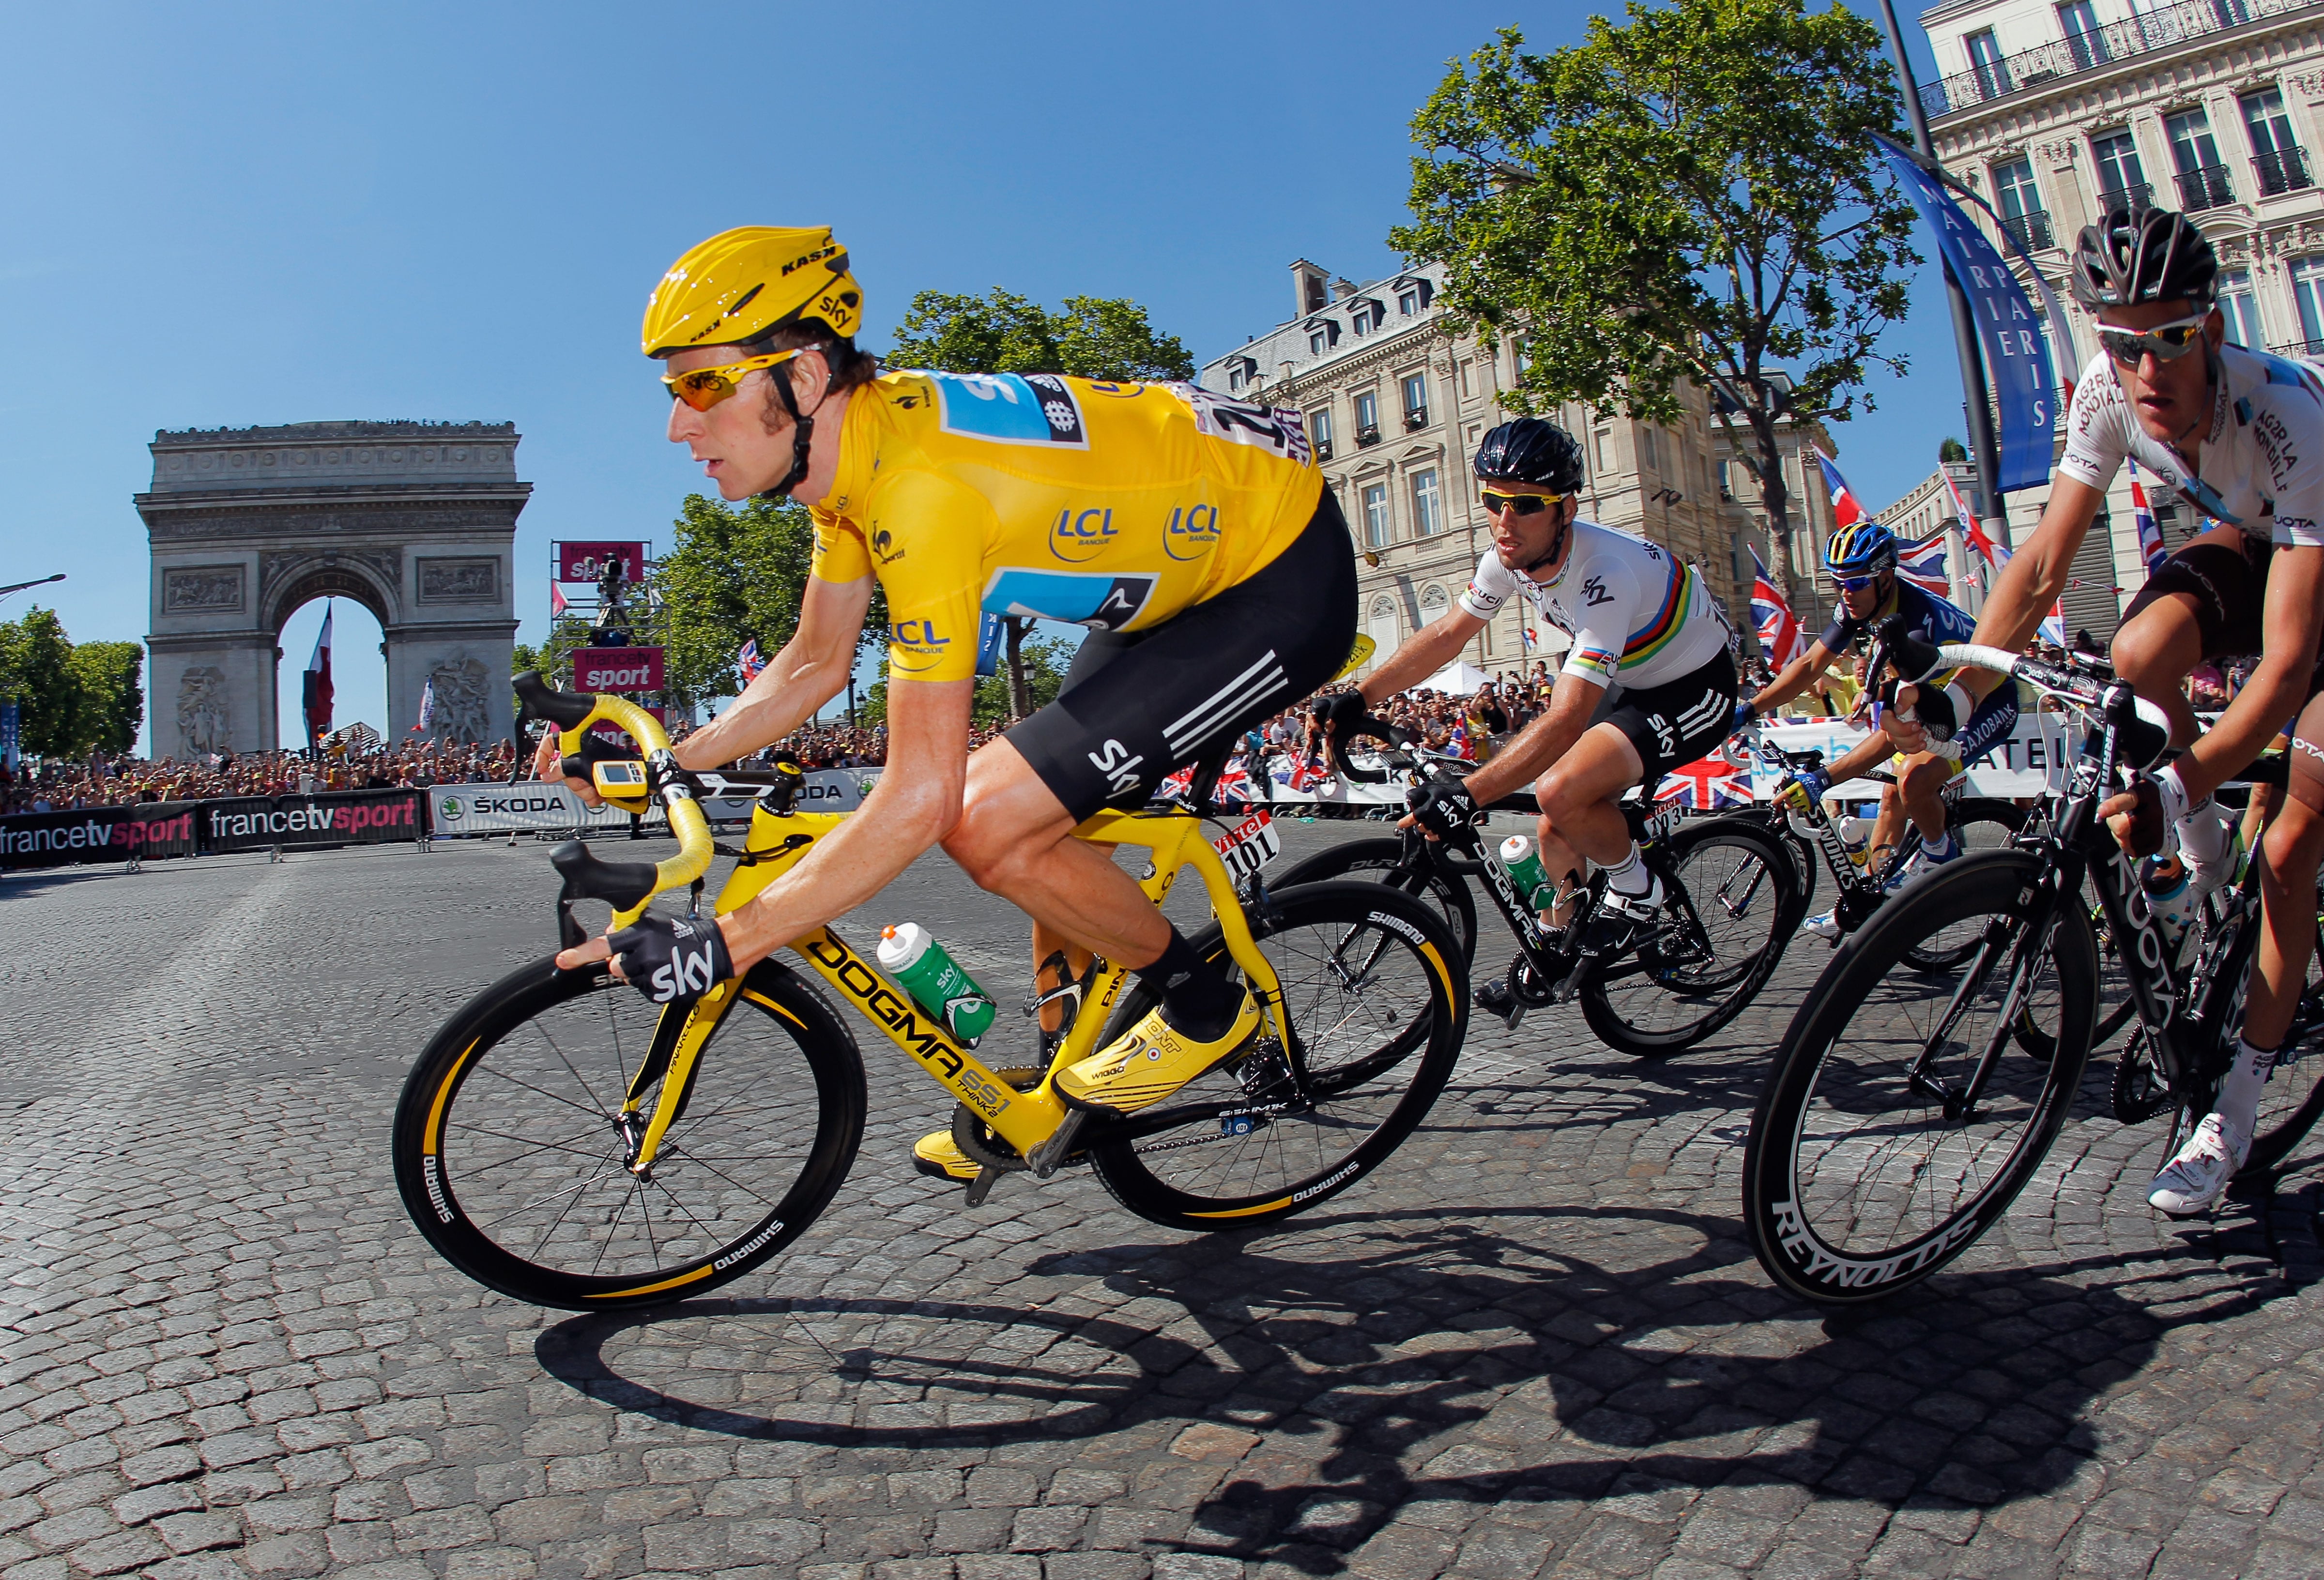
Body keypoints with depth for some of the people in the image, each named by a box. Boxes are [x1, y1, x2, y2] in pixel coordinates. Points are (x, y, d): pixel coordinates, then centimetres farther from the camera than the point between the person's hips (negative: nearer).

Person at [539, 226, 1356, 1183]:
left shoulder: (923, 486, -30)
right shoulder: (853, 445, -1)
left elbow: (918, 797, -32)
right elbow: (815, 666, 11)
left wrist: (715, 948, -27)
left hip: (1286, 578, -9)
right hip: (1193, 557, 9)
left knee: (990, 826, -17)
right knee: (1046, 831, 11)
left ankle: (1207, 1012, 6)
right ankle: (1067, 1097, 28)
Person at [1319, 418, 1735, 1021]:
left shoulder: (1604, 575, -36)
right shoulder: (1511, 557, -12)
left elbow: (1565, 720, -41)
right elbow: (1445, 635, -3)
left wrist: (1467, 795, -48)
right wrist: (1358, 699, -11)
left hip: (1695, 689, -8)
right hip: (1631, 682, 8)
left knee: (1563, 791, -29)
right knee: (1556, 832, 4)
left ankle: (1637, 892, -2)